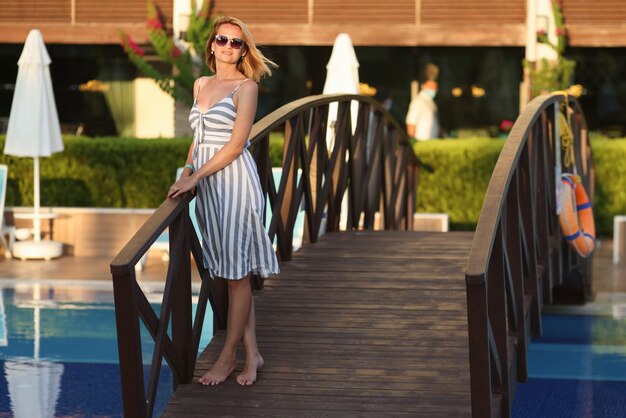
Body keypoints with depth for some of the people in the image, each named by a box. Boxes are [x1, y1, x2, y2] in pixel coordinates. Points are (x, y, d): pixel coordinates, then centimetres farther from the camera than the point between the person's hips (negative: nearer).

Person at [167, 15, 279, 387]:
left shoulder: (246, 87, -6)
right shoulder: (201, 85, 15)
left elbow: (236, 144, -12)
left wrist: (196, 176, -13)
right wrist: (187, 170, 7)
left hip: (235, 180, -7)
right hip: (207, 186, 7)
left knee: (237, 272, -2)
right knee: (231, 272, 7)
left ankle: (229, 357, 4)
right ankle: (252, 353, 12)